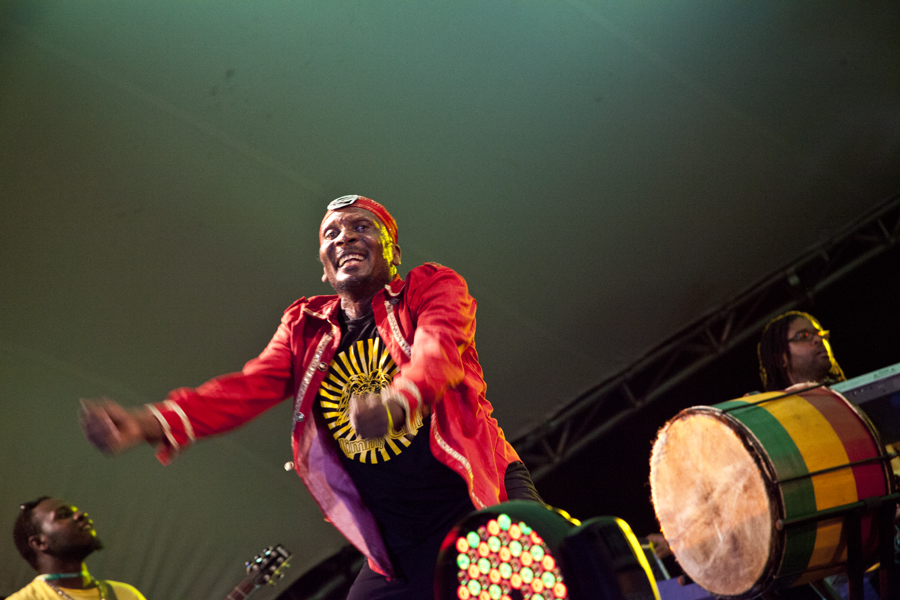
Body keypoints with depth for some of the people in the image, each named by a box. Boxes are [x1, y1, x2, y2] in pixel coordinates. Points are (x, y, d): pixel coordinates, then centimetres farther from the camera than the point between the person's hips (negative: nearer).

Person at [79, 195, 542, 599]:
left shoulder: (434, 287, 1)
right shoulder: (305, 327, 13)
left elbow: (439, 348, -21)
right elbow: (249, 388, -2)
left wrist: (398, 401, -45)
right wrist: (153, 423, -21)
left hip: (481, 509, -4)